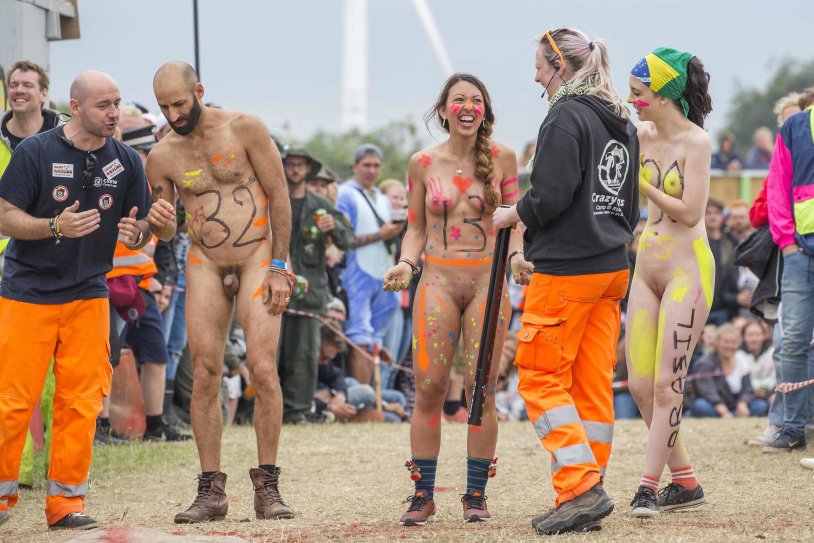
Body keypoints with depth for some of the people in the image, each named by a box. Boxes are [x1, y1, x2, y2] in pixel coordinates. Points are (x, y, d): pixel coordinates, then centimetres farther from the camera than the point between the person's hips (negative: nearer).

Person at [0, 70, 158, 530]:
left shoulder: (127, 161, 4)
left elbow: (144, 232, 10)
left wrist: (136, 233, -14)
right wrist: (55, 226, -23)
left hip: (89, 295, 3)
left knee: (81, 402, -1)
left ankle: (67, 502, 6)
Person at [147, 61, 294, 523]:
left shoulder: (244, 129, -7)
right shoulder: (162, 157, 2)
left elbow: (279, 196, -4)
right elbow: (166, 227, 10)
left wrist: (279, 267, -9)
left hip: (258, 258, -3)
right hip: (205, 264, 3)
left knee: (262, 368, -14)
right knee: (205, 374, -5)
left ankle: (267, 487, -7)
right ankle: (211, 491, 1)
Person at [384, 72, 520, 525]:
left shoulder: (502, 158, 2)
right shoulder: (423, 163, 4)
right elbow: (416, 229, 11)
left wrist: (518, 258, -11)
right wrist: (405, 265, -6)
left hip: (488, 279, -1)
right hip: (438, 279, 1)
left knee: (482, 388, -2)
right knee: (429, 388, -5)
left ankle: (476, 495, 8)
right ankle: (423, 495, 3)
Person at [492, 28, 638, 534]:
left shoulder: (566, 117, -12)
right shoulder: (622, 123, 15)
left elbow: (551, 195, -19)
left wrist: (511, 216, -3)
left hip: (567, 270, -8)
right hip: (613, 267, 8)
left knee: (541, 377, -3)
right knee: (594, 381, 9)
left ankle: (580, 487, -13)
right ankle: (589, 498, 10)